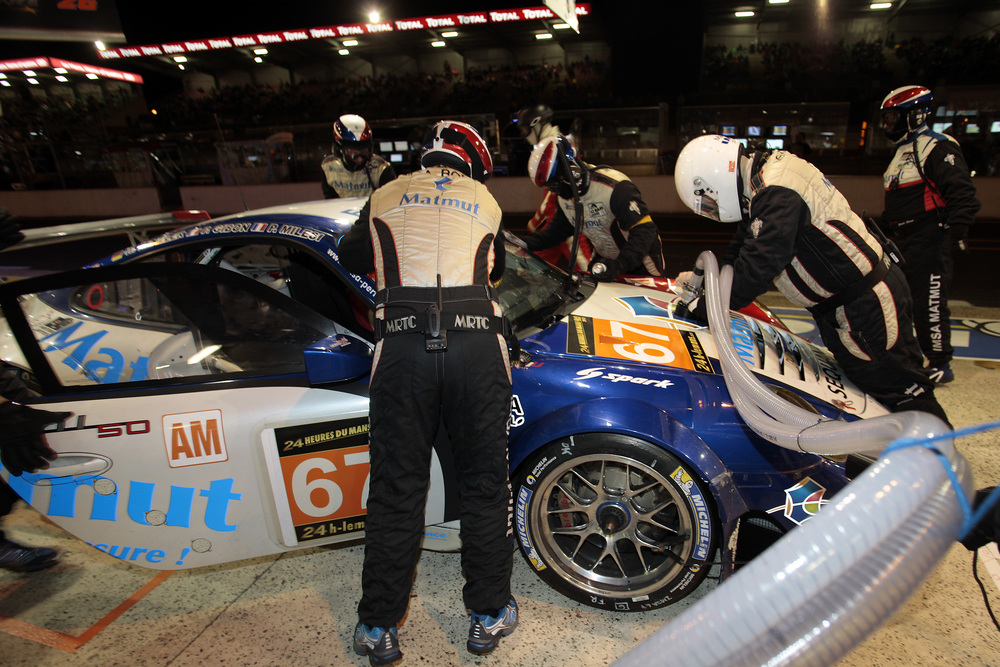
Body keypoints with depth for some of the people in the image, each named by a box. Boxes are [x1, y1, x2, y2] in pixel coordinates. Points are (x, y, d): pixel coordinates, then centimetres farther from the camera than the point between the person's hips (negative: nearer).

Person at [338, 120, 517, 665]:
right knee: (485, 484, 14)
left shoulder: (385, 197, 20)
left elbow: (351, 256, 33)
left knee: (395, 491, 11)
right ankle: (488, 618, 28)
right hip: (477, 344, 1)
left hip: (401, 347, 0)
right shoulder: (485, 201, 19)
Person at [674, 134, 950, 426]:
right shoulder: (765, 175, 5)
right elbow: (743, 247, 11)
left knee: (900, 388, 1)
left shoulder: (778, 194, -27)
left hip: (865, 304, -11)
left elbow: (761, 262, -32)